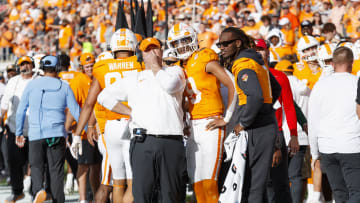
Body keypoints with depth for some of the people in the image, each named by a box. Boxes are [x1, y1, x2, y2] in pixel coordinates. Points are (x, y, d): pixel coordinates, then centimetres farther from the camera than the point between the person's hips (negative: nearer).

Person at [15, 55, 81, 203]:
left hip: (36, 134, 0)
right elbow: (76, 111, 3)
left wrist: (19, 133, 18)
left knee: (36, 166, 10)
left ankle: (38, 189, -18)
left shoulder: (32, 85, 5)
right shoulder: (64, 87, 4)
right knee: (56, 169, 5)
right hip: (57, 134, 0)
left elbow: (20, 111, 8)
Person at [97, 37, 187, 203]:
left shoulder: (175, 71, 16)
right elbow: (105, 96, 18)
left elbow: (170, 85, -7)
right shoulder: (133, 79, 20)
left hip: (172, 143, -1)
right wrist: (130, 112, 7)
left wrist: (154, 65, 7)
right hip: (143, 143, 1)